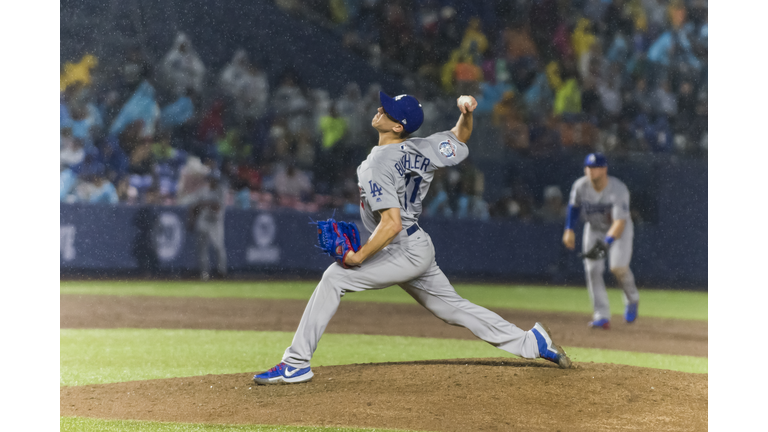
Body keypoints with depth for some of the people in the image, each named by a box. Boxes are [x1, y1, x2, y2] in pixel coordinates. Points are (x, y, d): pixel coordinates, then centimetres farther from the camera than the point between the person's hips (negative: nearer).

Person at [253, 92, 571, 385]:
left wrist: (358, 257, -23)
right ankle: (531, 342, 22)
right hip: (420, 248, 9)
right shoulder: (420, 149, 3)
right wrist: (466, 112, -1)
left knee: (335, 277, -11)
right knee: (454, 309, 19)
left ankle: (297, 363, -13)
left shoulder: (378, 165, -21)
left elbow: (391, 224, -29)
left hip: (404, 254, -9)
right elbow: (460, 137, 20)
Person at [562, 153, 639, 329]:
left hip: (618, 229, -4)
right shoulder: (580, 186, -18)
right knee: (593, 270, -10)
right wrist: (569, 230, -2)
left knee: (618, 266, -23)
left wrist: (606, 243, -51)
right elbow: (573, 206, 5)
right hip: (594, 229, 4)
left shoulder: (618, 190, -32)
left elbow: (620, 221, -38)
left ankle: (632, 299, 8)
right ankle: (602, 316, -8)